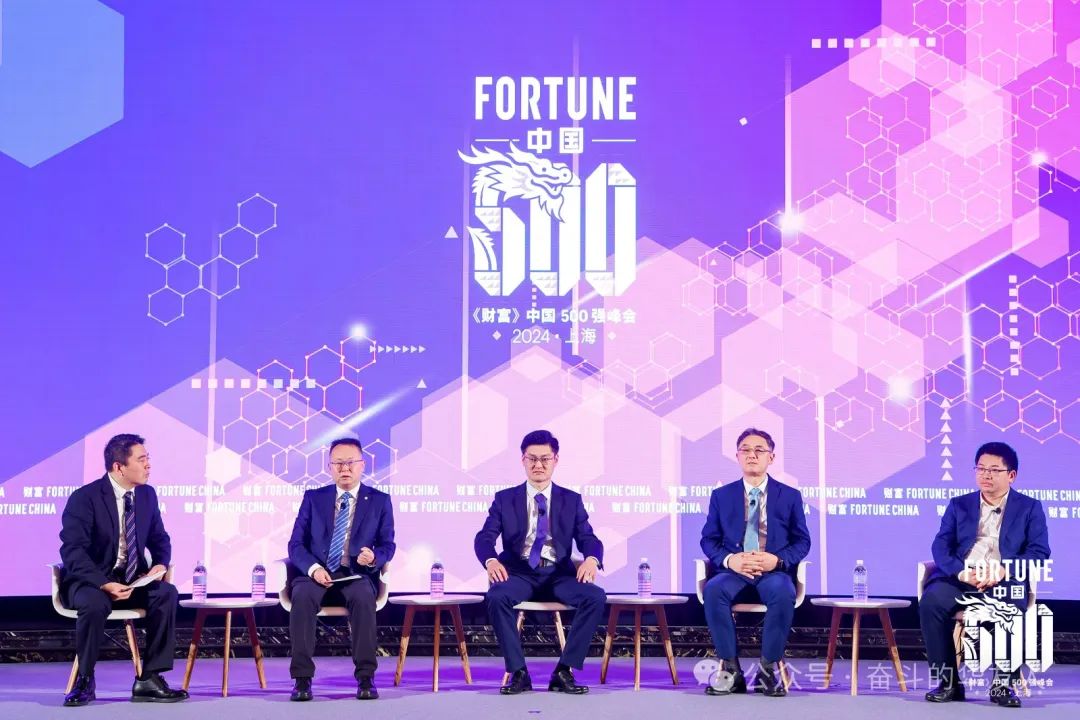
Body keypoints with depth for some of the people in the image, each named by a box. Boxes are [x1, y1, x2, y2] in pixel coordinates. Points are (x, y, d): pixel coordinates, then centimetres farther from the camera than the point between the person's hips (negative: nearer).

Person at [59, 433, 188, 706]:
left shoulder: (147, 494, 6)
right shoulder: (84, 498, -13)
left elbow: (159, 539, 14)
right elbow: (73, 551, -20)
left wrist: (161, 564, -10)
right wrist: (104, 584, -33)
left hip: (132, 579, 5)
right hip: (90, 581, -5)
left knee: (166, 592, -25)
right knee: (95, 603, -39)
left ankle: (149, 679, -20)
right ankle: (85, 680, -15)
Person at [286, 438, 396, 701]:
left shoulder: (380, 501, 11)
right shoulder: (313, 498, 12)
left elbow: (388, 545, 6)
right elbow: (296, 544, 5)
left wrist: (374, 558, -19)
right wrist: (313, 568, -16)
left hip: (357, 575, -1)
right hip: (317, 574, 1)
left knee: (364, 596, -36)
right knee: (302, 596, -34)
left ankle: (365, 677, -32)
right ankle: (302, 678, -31)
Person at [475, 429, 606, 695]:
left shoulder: (571, 500, 13)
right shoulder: (505, 499, 11)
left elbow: (588, 539, 4)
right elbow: (484, 537, 0)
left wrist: (591, 559, -22)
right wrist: (491, 560, -24)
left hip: (559, 574, 1)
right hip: (519, 572, -1)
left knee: (596, 597, -28)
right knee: (496, 596, -35)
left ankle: (564, 671, -20)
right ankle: (518, 672, -23)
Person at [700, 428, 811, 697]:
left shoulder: (790, 496, 10)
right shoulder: (721, 495, 12)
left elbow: (802, 542, 8)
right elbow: (708, 539, 9)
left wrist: (777, 560, -14)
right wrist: (729, 559, -14)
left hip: (774, 572, -1)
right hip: (734, 572, 1)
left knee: (784, 592, -38)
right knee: (713, 590, -35)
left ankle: (769, 669, -22)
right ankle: (731, 670, -25)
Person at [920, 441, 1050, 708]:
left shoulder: (1029, 508, 13)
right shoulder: (959, 505, 18)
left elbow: (1039, 553, 0)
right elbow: (940, 546, 6)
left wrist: (1003, 570, -17)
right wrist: (961, 572, -16)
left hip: (1005, 581, -2)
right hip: (960, 579, 2)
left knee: (1014, 607, -36)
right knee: (931, 601, -29)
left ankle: (1003, 683, -18)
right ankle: (948, 681, -19)